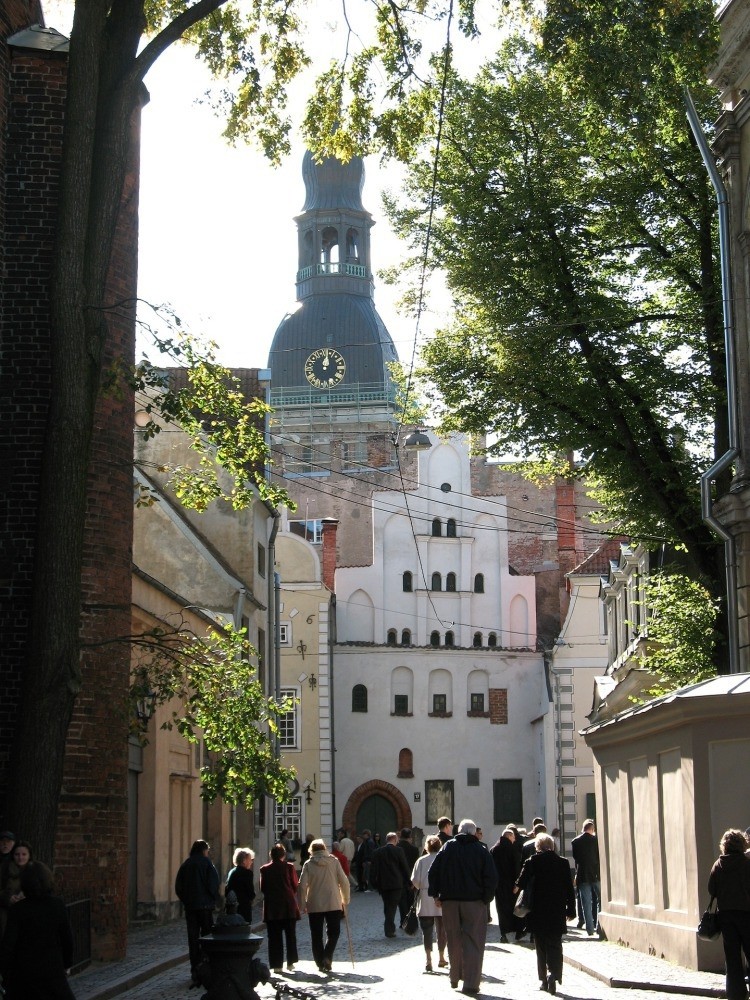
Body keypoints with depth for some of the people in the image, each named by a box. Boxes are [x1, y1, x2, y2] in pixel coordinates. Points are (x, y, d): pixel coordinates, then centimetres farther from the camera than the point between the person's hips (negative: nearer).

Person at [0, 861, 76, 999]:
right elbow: (67, 938, -2)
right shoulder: (58, 905, -9)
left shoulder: (17, 910, -15)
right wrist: (66, 964, 13)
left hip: (23, 970, -1)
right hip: (51, 969, 1)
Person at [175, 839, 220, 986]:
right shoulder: (206, 862, -5)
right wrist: (214, 900, 2)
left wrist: (185, 901, 15)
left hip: (189, 906, 4)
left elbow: (178, 887, 9)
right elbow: (213, 884, -10)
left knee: (193, 938, 7)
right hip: (205, 905, -4)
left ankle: (195, 968, 5)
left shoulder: (185, 865, 9)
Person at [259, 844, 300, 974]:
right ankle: (290, 963, 14)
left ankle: (277, 965, 1)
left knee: (274, 936, 4)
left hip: (271, 906, 0)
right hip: (288, 905, 0)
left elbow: (263, 888, 1)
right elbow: (296, 885, -1)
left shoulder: (265, 869, -3)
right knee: (290, 934, 12)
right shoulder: (289, 867, -6)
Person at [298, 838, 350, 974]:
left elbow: (302, 885, -7)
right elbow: (344, 881, -1)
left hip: (314, 906, 0)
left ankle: (320, 962, 9)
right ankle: (327, 957, -9)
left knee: (316, 935, 10)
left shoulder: (308, 864, -1)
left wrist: (302, 904, 2)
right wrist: (345, 900, 11)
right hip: (333, 904, 0)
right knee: (333, 932, 9)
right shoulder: (334, 861, 1)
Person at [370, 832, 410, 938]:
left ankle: (389, 928, 19)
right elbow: (405, 867, -4)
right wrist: (409, 880, 6)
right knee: (393, 906, -1)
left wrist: (374, 883, 9)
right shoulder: (398, 851, -6)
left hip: (383, 884, 3)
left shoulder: (378, 852, 3)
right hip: (396, 884, -3)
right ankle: (390, 930, -7)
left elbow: (373, 869, 3)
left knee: (387, 906, 15)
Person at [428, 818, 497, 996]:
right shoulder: (481, 850, -2)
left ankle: (455, 977, 25)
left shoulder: (447, 847, 4)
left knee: (454, 941, 16)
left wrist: (436, 894, 7)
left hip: (449, 901, 3)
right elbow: (491, 877, -8)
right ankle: (470, 983, -6)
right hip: (474, 901, -2)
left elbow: (433, 872, 2)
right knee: (473, 942, -1)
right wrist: (486, 898, 0)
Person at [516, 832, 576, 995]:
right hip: (557, 913, 1)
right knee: (555, 946, 4)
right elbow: (569, 888, 2)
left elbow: (521, 884, -8)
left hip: (538, 912, -1)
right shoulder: (563, 863, 0)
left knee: (541, 947, 11)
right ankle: (553, 974, -17)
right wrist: (571, 909, 8)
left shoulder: (532, 862, -5)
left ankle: (544, 980, 14)